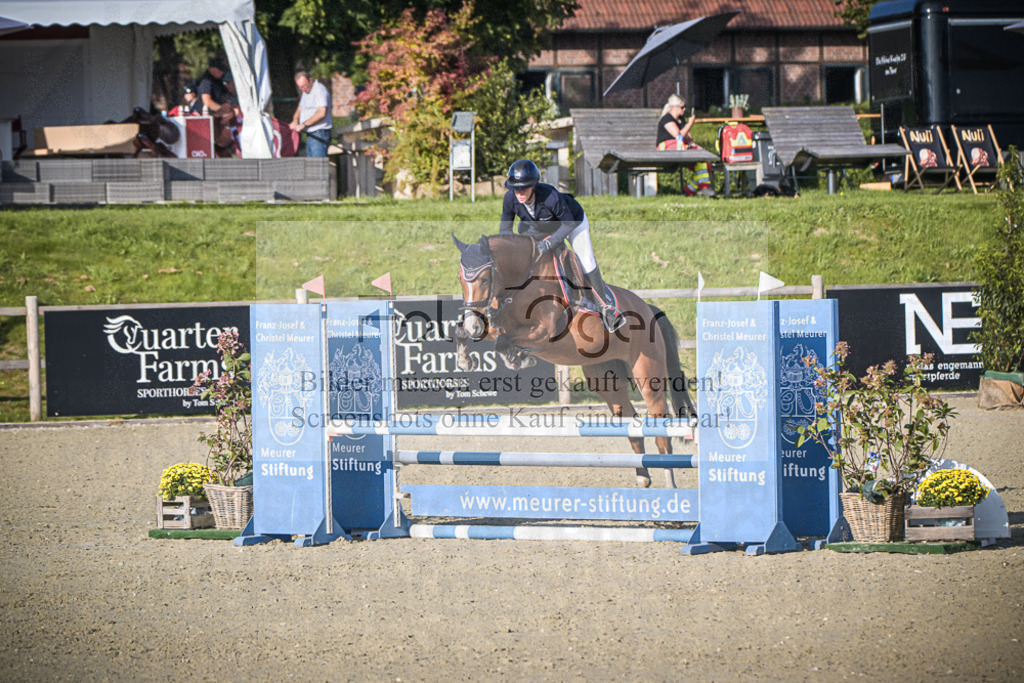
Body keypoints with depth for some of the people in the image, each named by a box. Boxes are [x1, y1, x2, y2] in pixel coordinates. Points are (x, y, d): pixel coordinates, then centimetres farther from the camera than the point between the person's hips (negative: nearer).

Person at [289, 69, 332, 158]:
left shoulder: (319, 90, -12)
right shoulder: (306, 91, 18)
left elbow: (322, 113, -23)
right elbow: (300, 109, 26)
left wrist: (303, 125, -19)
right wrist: (295, 121, 4)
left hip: (319, 134, -9)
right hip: (310, 135, 9)